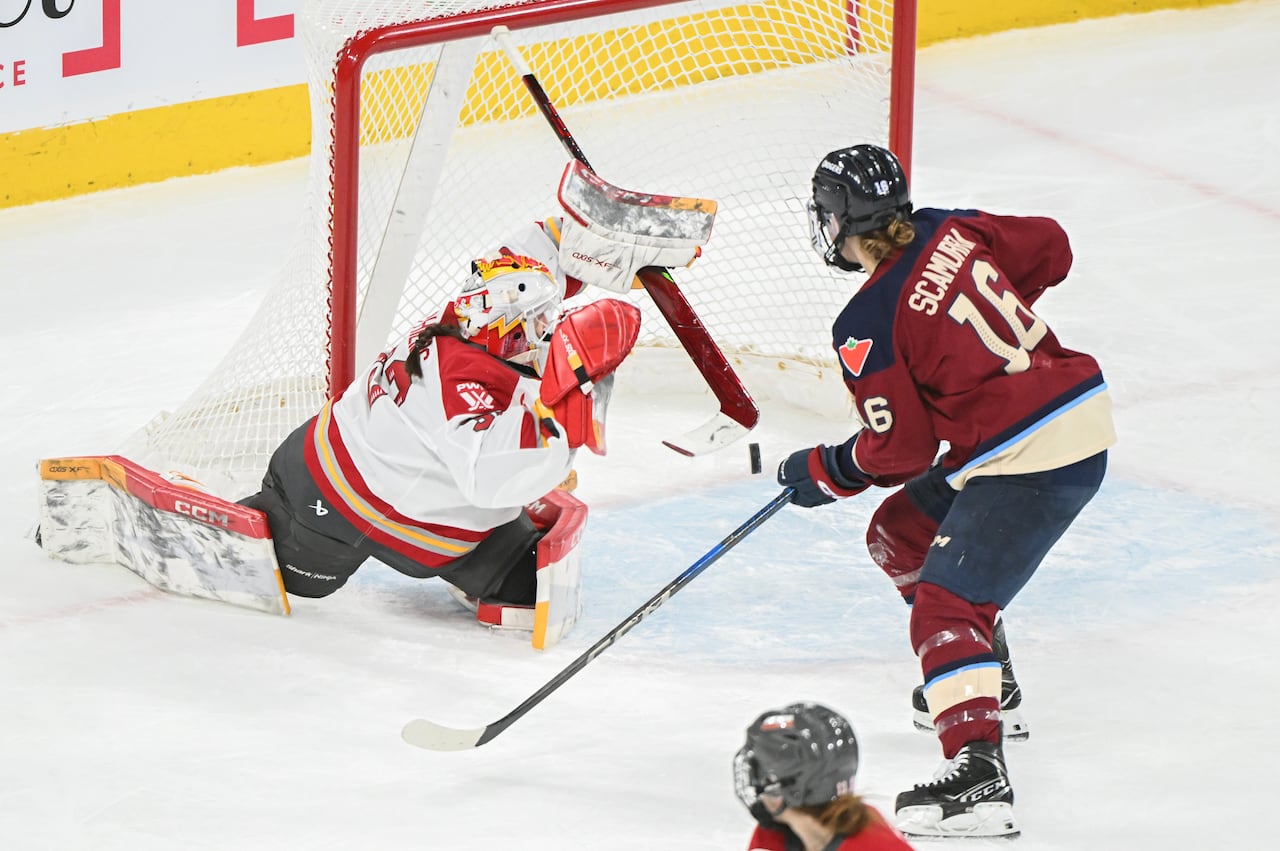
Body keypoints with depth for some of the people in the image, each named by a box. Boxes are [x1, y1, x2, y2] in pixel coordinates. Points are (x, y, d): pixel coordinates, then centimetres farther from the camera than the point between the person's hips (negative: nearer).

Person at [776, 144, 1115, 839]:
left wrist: (823, 473, 6)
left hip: (1030, 462, -10)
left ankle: (977, 770, -29)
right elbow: (1049, 248, 16)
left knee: (947, 607, -13)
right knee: (900, 536, 23)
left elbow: (900, 449, -12)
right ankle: (981, 678, 37)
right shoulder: (949, 232, 4)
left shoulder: (866, 326, -16)